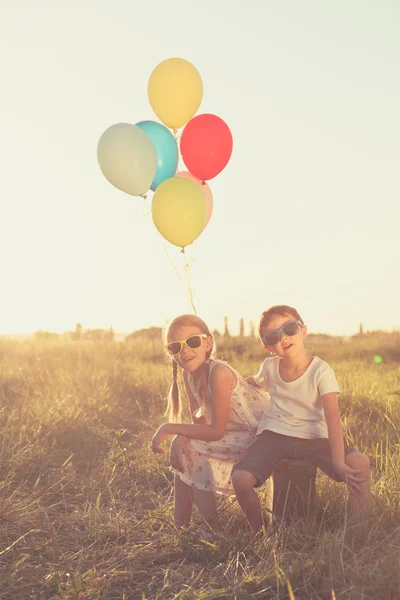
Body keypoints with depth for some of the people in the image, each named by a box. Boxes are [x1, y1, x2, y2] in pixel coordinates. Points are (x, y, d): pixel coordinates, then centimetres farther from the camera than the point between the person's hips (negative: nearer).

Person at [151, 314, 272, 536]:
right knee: (182, 447, 7)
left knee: (186, 446, -15)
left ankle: (212, 527, -3)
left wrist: (168, 428, -20)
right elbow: (200, 423, 3)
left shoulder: (219, 372, -25)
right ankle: (181, 523, 15)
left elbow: (216, 431, -24)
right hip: (237, 434, 9)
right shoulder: (189, 374, 0)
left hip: (261, 437, -9)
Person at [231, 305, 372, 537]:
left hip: (313, 437, -2)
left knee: (360, 463, -28)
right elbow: (256, 381, 27)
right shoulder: (270, 367, 1)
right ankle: (258, 531, 6)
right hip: (274, 435, 2)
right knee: (241, 479, -24)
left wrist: (338, 462, -30)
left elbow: (332, 417, -21)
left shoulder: (321, 370, -12)